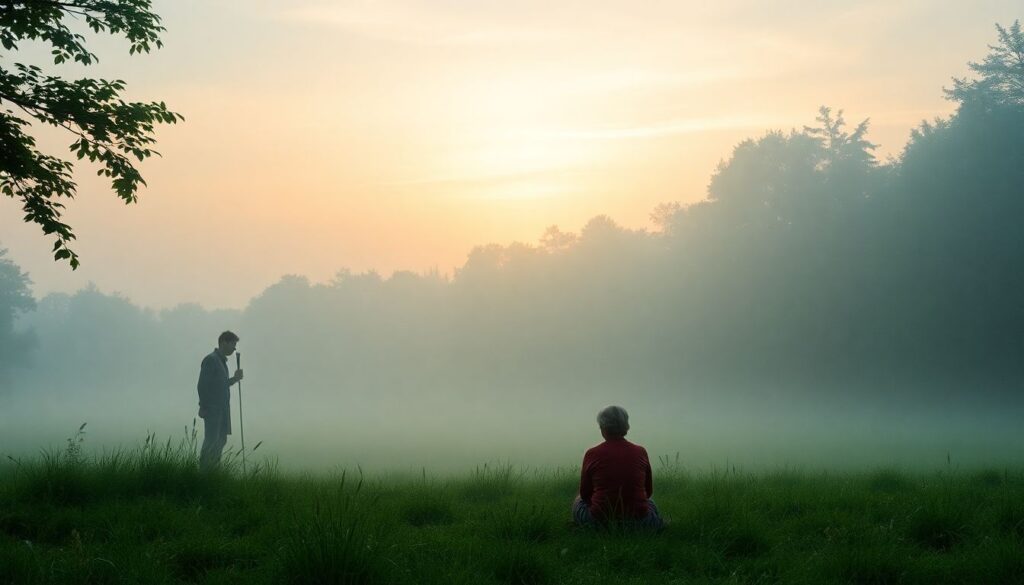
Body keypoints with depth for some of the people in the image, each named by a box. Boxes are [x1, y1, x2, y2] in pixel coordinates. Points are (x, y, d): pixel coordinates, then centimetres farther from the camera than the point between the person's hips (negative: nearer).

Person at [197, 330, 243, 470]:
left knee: (221, 440, 9)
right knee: (211, 442, -11)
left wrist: (235, 378, 10)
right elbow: (202, 385, -15)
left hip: (222, 410, 9)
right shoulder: (211, 360, -10)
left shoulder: (222, 361, 18)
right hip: (212, 409, -9)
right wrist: (203, 407, -19)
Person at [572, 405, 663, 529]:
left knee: (579, 500, 33)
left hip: (599, 520, -2)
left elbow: (585, 494, 4)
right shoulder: (641, 452, -2)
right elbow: (648, 492, 10)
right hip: (638, 521, 2)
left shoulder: (592, 454, -7)